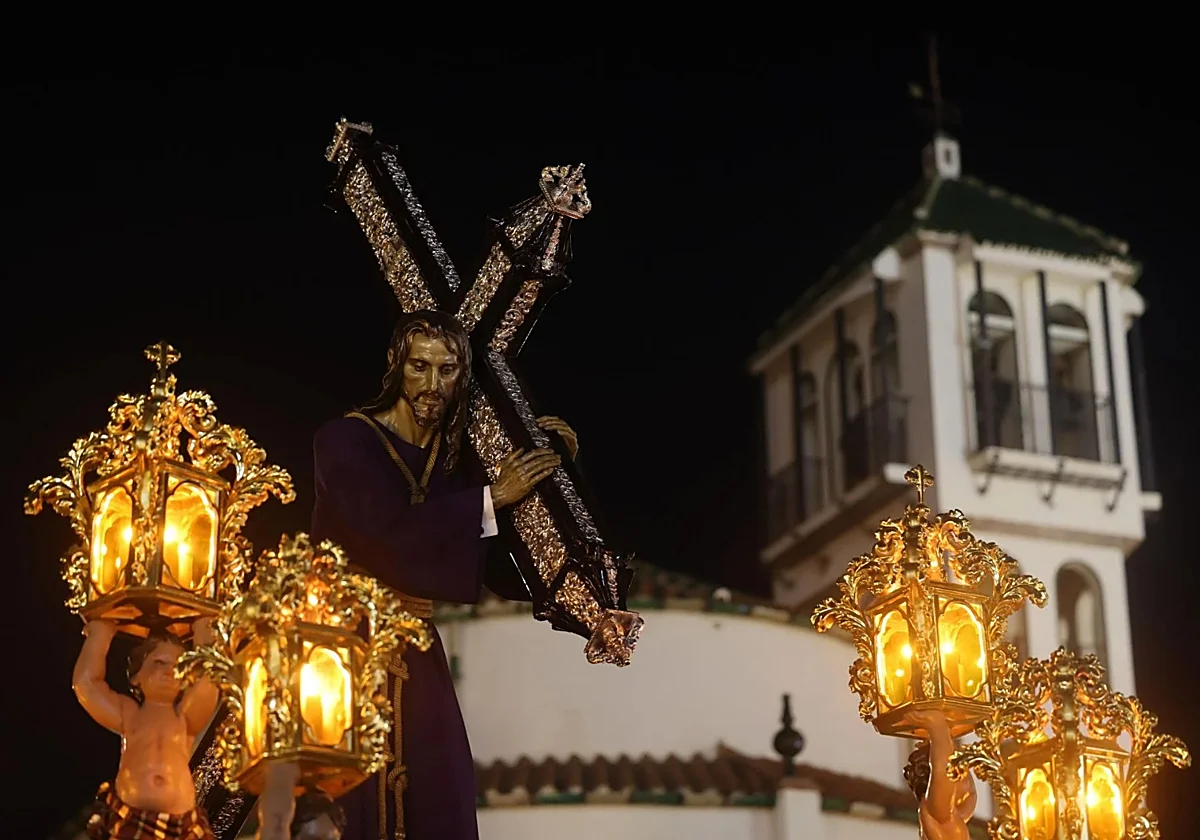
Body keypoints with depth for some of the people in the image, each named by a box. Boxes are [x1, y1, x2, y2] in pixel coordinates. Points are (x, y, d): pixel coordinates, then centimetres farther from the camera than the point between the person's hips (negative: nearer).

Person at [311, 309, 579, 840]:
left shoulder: (457, 461, 8)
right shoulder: (346, 441, -7)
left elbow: (506, 571, 6)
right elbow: (388, 533, -23)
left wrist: (549, 473, -1)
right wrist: (492, 498, -17)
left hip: (414, 662, 5)